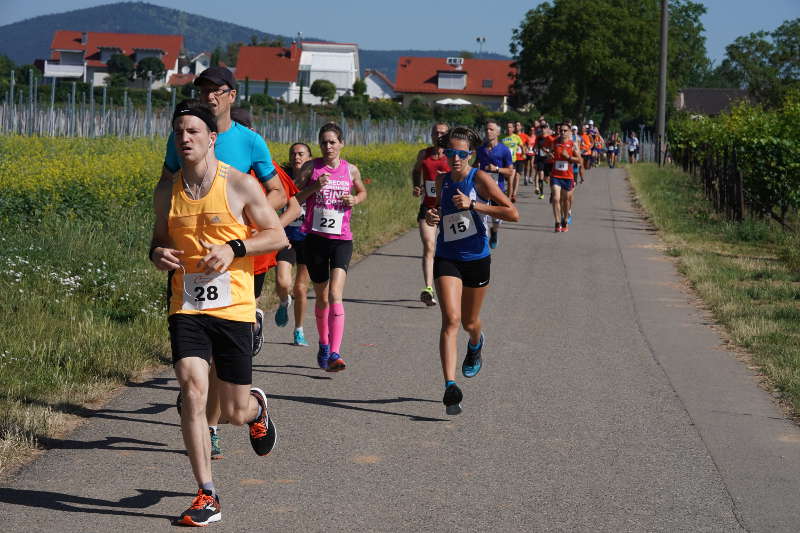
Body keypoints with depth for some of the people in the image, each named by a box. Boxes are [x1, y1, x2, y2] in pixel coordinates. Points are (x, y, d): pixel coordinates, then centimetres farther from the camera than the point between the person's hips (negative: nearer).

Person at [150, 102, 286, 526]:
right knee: (192, 388, -19)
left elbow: (278, 236, -1)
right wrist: (157, 255, -4)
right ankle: (207, 496, -10)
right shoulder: (166, 191, 7)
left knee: (235, 413, 4)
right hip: (187, 307, 2)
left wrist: (234, 248, -16)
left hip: (232, 307, -2)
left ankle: (256, 406, 45)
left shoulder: (239, 185, -5)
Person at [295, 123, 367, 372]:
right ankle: (324, 344, 35)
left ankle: (334, 354, -22)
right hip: (315, 238, 1)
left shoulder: (351, 170, 3)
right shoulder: (311, 168, 0)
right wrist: (314, 187, -15)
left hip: (341, 239, -1)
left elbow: (362, 192, 21)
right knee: (321, 297, 12)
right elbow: (293, 199, 1)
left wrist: (354, 199, -1)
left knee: (335, 295, -17)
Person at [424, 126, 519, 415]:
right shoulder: (442, 181, 6)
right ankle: (450, 387, -23)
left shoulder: (480, 178, -10)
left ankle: (476, 344, 54)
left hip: (476, 259, -2)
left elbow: (513, 214, -17)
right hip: (447, 259, 2)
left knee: (469, 322, 15)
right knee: (451, 319, -17)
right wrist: (433, 216, 2)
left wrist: (473, 205, -24)